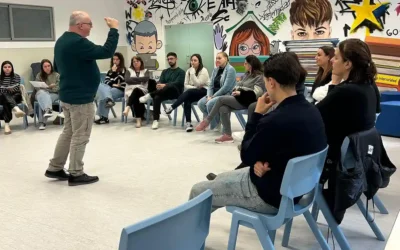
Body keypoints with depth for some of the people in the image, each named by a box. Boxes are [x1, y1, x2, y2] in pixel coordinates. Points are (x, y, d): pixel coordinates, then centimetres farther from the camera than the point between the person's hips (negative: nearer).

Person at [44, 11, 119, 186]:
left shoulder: (62, 41, 11)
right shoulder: (78, 43, -21)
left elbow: (58, 66, 24)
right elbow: (107, 52, -25)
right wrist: (113, 29, -17)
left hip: (67, 95, 10)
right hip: (81, 97, -10)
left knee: (68, 132, 18)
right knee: (80, 136, 0)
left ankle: (55, 168, 24)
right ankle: (76, 174, 8)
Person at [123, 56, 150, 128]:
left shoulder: (145, 71, 18)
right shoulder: (129, 70, 20)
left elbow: (146, 78, -7)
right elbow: (127, 80, -2)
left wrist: (133, 79, -3)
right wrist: (140, 80, -4)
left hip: (142, 91, 0)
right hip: (131, 91, 1)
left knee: (136, 90, -40)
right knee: (135, 97, -38)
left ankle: (128, 107, -57)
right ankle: (139, 118, -52)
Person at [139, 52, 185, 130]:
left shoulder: (181, 71, 6)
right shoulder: (165, 71, 22)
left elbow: (177, 83, -11)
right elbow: (160, 82, 7)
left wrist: (165, 85, -26)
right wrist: (159, 86, -19)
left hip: (176, 93, -4)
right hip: (165, 93, 4)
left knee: (171, 86, -40)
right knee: (156, 97, -32)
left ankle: (150, 95, -31)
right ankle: (155, 120, -35)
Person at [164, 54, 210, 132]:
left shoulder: (204, 71, -8)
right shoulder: (189, 70, 9)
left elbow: (198, 84, -18)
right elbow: (186, 85, 3)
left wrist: (192, 73, -21)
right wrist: (194, 87, -15)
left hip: (204, 91, -5)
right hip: (192, 93, 5)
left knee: (189, 92, -34)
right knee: (186, 100, -30)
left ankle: (172, 107, -31)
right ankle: (188, 123, -34)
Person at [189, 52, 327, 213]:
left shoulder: (275, 120, -32)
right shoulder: (311, 110, -3)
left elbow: (246, 156, -15)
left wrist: (257, 114, -10)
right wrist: (260, 162, -11)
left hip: (271, 195, -9)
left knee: (198, 192, 6)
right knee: (222, 178, 28)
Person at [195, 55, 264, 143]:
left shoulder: (259, 77, -8)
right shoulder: (247, 74, 20)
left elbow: (256, 93, -19)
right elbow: (239, 85, 20)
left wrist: (241, 92, -22)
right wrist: (237, 89, -3)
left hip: (247, 101, -8)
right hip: (240, 98, 8)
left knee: (221, 99, -19)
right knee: (223, 109, -21)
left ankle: (207, 121, -6)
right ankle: (227, 135, -21)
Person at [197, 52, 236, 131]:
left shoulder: (230, 69, -9)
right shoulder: (215, 69, 14)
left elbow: (226, 87, -18)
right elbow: (211, 85, 10)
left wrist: (213, 96, -17)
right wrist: (209, 96, -8)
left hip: (226, 95, -7)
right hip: (214, 95, 7)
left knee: (210, 103, -30)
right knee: (200, 103, -18)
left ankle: (215, 126, -11)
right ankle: (209, 121, -1)